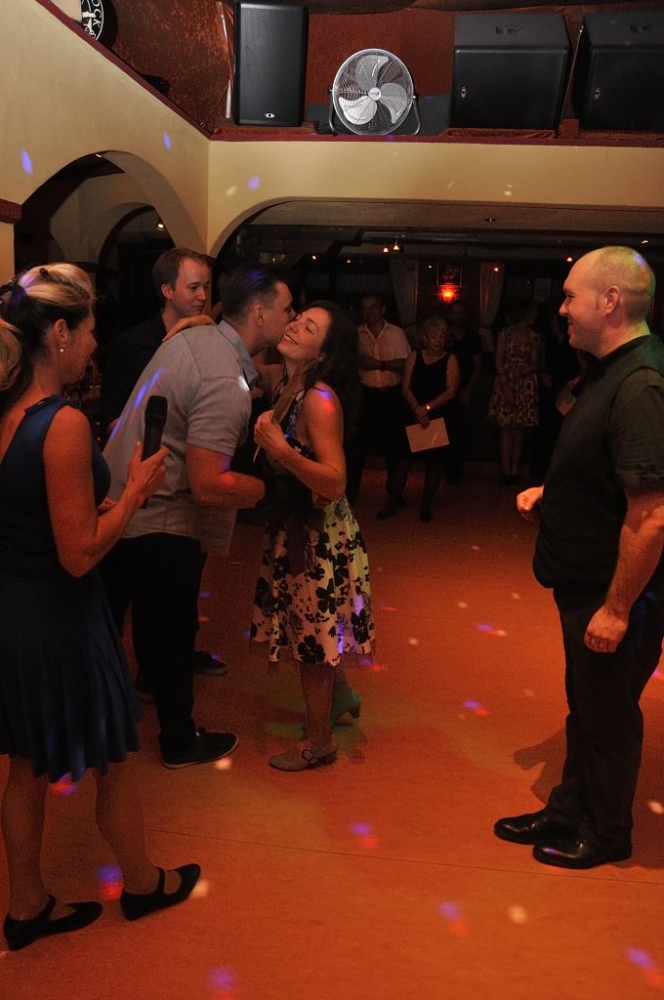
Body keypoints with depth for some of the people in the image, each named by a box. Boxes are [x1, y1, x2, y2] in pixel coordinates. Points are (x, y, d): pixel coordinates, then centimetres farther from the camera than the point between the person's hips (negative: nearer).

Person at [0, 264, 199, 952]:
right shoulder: (64, 424, -24)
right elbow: (79, 555, -24)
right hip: (60, 619, -7)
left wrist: (120, 491, 8)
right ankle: (142, 884, 40)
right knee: (113, 764, 16)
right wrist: (137, 490, -12)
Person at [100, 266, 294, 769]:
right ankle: (180, 741, 32)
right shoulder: (227, 384, -25)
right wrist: (273, 485, -15)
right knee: (171, 636, 11)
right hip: (160, 526, -9)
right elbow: (208, 487, -30)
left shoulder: (192, 337, 2)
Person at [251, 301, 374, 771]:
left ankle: (319, 742, 26)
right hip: (297, 525, 8)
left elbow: (335, 484, -27)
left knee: (312, 640, 7)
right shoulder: (290, 390, 3)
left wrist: (280, 449, -35)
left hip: (318, 533, -8)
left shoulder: (320, 400, -23)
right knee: (313, 628, 24)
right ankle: (341, 694, 48)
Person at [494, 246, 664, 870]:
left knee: (608, 717, 10)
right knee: (584, 707, 22)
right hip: (585, 584, 9)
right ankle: (569, 811, 40)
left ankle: (606, 833, 32)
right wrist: (548, 491, 6)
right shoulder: (611, 371, 7)